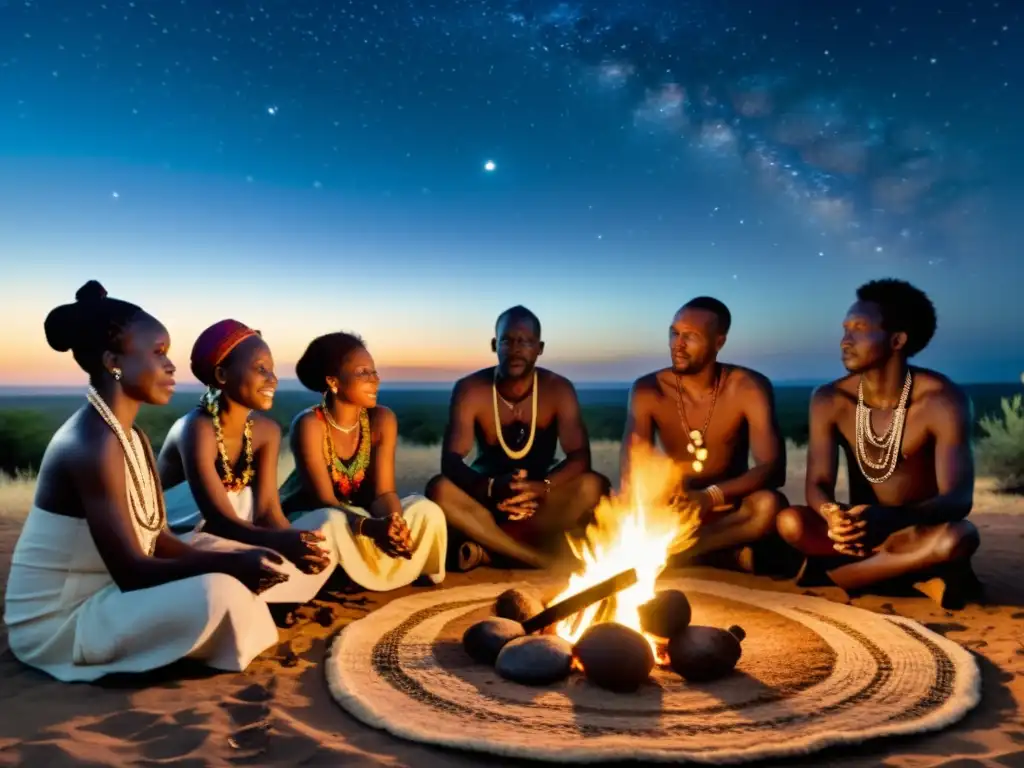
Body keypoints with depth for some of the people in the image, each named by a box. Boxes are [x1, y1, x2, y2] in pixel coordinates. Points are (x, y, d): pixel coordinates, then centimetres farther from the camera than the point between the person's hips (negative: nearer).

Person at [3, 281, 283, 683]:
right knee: (215, 594, -26)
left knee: (232, 580, 8)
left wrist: (233, 562, -11)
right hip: (58, 623, -9)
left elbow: (158, 541, 3)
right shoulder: (91, 443, -24)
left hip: (97, 598, 9)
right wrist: (230, 564, -26)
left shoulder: (133, 438, 6)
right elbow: (131, 572, -27)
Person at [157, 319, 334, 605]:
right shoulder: (196, 429, -24)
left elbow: (267, 509, -10)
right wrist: (279, 542, -51)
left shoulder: (266, 430, -4)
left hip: (230, 540, 7)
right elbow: (219, 519, -32)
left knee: (323, 546, -10)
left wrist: (295, 542, -33)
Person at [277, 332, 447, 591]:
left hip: (359, 514, 4)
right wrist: (371, 526, -45)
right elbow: (325, 500, -27)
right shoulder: (309, 424, -23)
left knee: (427, 511, -18)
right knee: (334, 523, -38)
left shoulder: (382, 420, -11)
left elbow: (383, 492, -14)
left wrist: (393, 523, -38)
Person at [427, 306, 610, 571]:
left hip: (540, 499, 1)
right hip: (488, 495, 0)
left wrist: (544, 486, -40)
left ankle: (486, 547, -25)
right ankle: (542, 560, -30)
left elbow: (580, 457, -18)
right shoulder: (469, 390, -12)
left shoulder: (558, 389, -10)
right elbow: (450, 461, -21)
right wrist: (491, 487, -42)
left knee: (594, 485, -29)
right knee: (439, 489, -31)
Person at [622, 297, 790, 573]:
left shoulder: (749, 388, -13)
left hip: (729, 507, -1)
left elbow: (773, 469, -22)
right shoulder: (647, 390, -8)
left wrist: (711, 497, -40)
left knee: (769, 505, -34)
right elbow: (631, 470, -15)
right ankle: (734, 556, -20)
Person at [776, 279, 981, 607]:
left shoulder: (943, 400, -18)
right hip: (862, 528, 2)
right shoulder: (829, 400, -9)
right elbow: (817, 484, -15)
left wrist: (889, 519, -48)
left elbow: (958, 499, -26)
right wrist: (832, 514, -42)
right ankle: (919, 577, -19)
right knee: (791, 522, -28)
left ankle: (832, 573, -22)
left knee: (959, 537, -37)